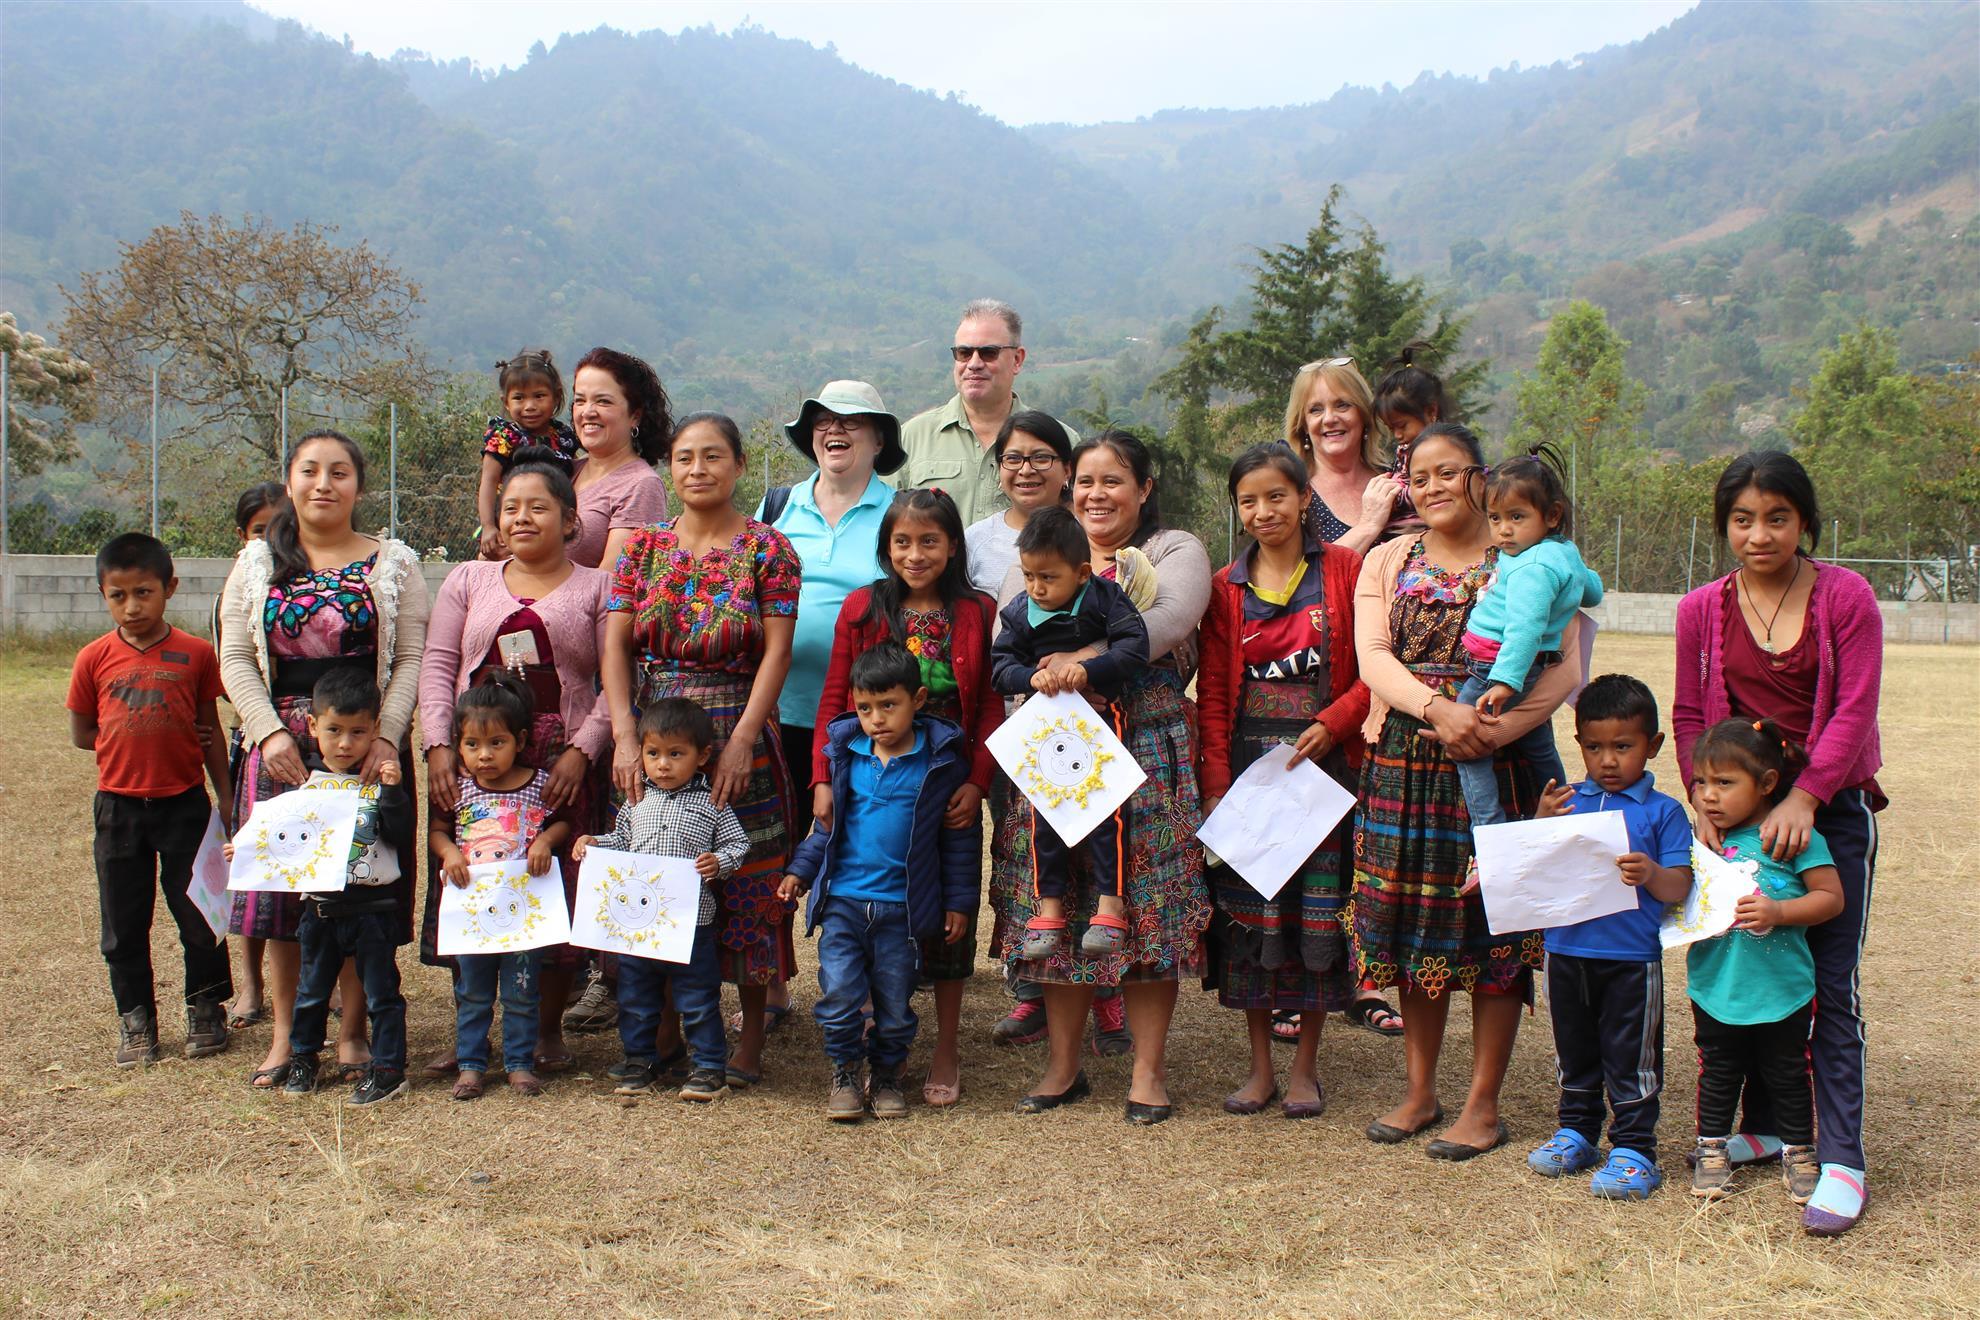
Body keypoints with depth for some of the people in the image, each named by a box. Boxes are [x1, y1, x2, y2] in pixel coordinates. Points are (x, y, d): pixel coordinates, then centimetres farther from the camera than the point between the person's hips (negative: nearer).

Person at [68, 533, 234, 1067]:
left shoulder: (195, 654, -3)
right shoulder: (94, 659, -2)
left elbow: (211, 730, 4)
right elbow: (81, 733, 6)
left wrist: (227, 799, 5)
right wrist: (137, 742, -6)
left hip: (185, 802, -1)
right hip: (119, 804, 1)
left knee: (199, 913, 6)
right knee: (123, 923, 9)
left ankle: (205, 1008, 23)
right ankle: (135, 1019, 22)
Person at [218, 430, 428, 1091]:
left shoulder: (393, 563, 4)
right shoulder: (258, 563, 9)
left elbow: (411, 660, -1)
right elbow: (235, 660, 5)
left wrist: (384, 737, -14)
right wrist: (271, 732, -9)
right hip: (280, 746, 2)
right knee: (282, 885, 3)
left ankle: (353, 1031, 12)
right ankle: (285, 1033, 14)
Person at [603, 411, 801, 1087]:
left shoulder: (767, 549, 0)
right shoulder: (642, 547, 9)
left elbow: (777, 651, -7)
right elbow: (615, 645, 2)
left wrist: (741, 741, -17)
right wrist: (624, 736, -10)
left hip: (737, 736, -3)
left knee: (744, 882, 0)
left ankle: (751, 1031, 13)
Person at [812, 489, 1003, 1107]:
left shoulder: (978, 614, 0)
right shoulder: (862, 609, 3)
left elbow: (991, 706, -2)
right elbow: (835, 699, 2)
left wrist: (978, 782, -12)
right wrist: (824, 779, -6)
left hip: (948, 789, -1)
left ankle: (946, 1053, 20)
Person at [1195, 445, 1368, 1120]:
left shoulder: (1344, 570, -1)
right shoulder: (1226, 589, 6)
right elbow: (1212, 694, 4)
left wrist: (1331, 724, -17)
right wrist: (1214, 783, -4)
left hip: (1325, 765, -2)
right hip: (1247, 768, 2)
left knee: (1319, 912, 3)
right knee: (1248, 913, 4)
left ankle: (1305, 1066, 16)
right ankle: (1260, 1065, 17)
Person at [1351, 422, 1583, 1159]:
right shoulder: (1387, 563, 11)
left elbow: (1562, 670, -7)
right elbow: (1371, 656, -3)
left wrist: (1495, 730, -22)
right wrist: (1436, 706, -21)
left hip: (1497, 766, -3)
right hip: (1402, 763, 3)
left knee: (1492, 929, 0)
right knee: (1412, 926, 8)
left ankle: (1483, 1105, 11)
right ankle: (1419, 1093, 21)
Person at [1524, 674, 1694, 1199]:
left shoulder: (1662, 811, -4)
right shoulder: (1567, 801, 6)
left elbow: (1679, 887, -8)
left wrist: (1651, 873, -29)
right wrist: (1542, 823, -11)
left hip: (1632, 958, -4)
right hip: (1567, 951, 4)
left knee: (1630, 1058, 4)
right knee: (1574, 1053, 18)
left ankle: (1634, 1149, 14)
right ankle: (1576, 1132, 33)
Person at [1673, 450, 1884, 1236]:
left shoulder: (1846, 598, -7)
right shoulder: (1702, 610, 2)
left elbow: (1854, 711, -11)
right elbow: (1689, 716, 5)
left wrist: (1804, 797, -21)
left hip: (1830, 812, -3)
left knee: (1831, 988, -1)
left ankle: (1840, 1159, 4)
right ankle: (1766, 1126, 28)